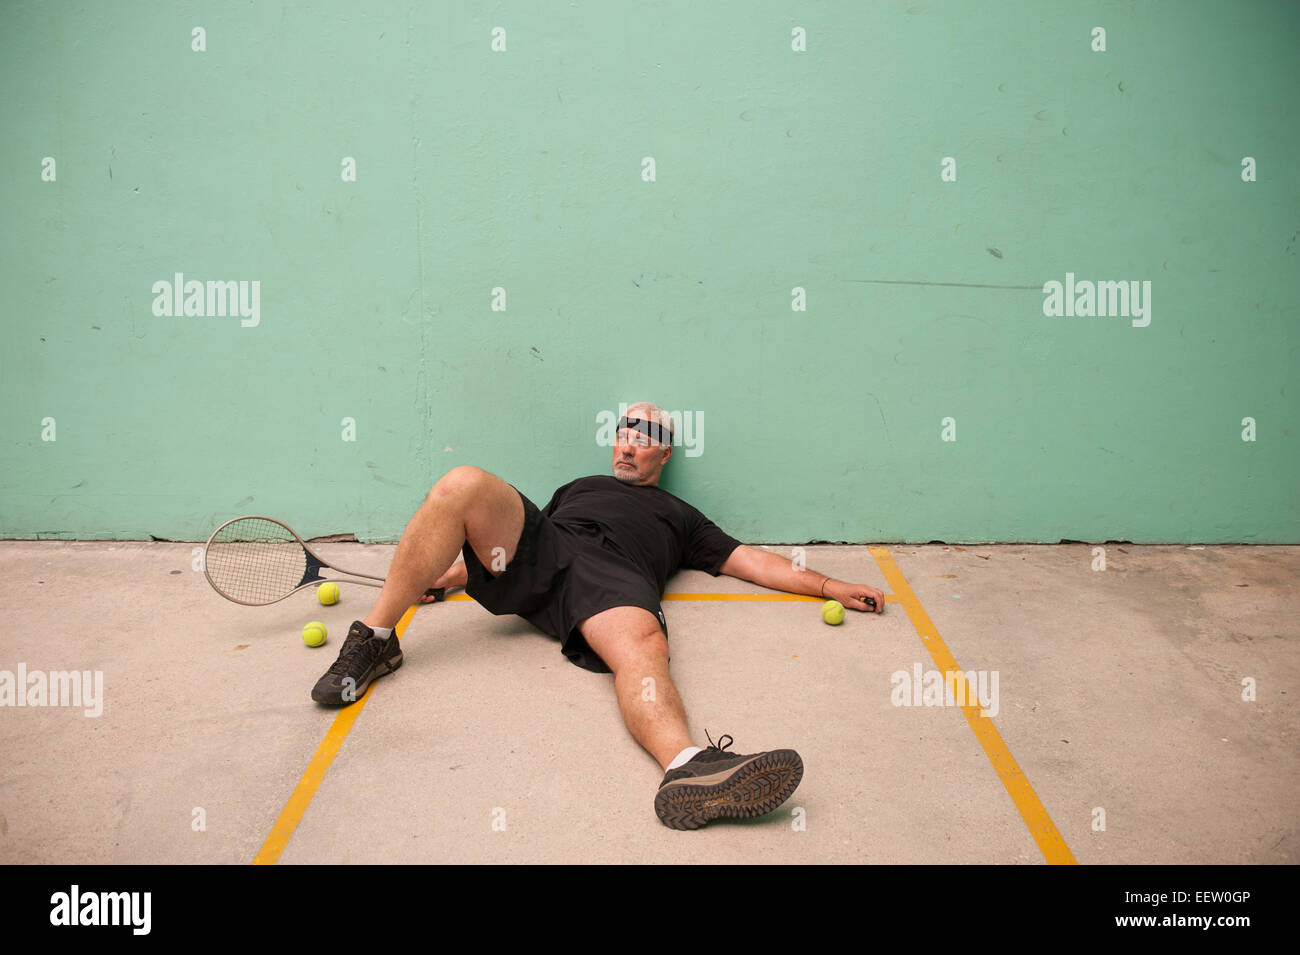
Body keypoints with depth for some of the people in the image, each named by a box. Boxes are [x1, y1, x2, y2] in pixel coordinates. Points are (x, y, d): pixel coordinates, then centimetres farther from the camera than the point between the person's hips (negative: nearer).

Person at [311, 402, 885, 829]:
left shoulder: (679, 517, 36)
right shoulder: (579, 487, 41)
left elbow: (753, 561, 29)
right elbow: (503, 532, 35)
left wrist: (831, 586, 18)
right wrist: (445, 573, 21)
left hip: (612, 574, -2)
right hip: (538, 548, 2)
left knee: (643, 641, -38)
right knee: (463, 484, -25)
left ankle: (687, 768, -69)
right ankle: (375, 640, -20)